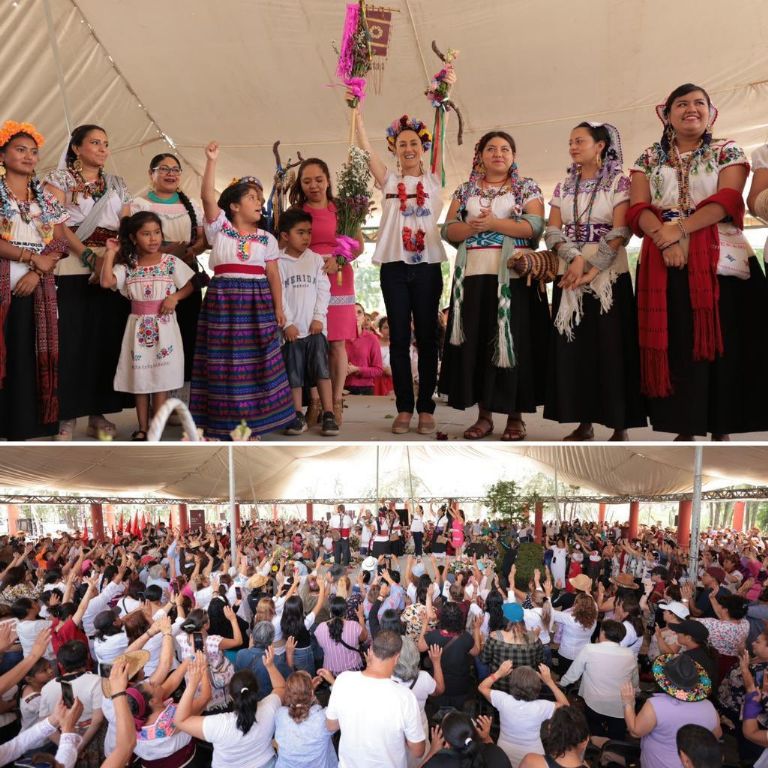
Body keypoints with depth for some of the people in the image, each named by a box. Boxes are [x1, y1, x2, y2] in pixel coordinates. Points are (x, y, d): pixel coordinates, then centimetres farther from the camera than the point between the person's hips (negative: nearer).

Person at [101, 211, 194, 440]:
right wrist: (111, 253, -7)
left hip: (164, 326, -2)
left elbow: (189, 286, 3)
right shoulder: (127, 265, 1)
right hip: (139, 327, 2)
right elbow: (106, 282, -12)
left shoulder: (171, 262, -1)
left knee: (161, 377, -1)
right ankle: (142, 428, 18)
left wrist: (175, 297, -14)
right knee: (139, 378, 7)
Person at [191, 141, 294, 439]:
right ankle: (223, 421, 7)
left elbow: (273, 275, 11)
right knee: (224, 359, -2)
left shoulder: (266, 238, 12)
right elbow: (207, 196, -8)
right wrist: (211, 161, -14)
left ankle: (255, 419, 12)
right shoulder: (219, 228, 6)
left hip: (257, 302, 2)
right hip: (223, 299, -2)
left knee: (257, 360, 2)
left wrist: (278, 308, 7)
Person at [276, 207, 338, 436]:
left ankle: (328, 415, -3)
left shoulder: (316, 259, 8)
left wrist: (319, 318, -5)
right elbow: (278, 295, -3)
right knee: (293, 373, 3)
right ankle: (298, 416, 11)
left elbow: (323, 291, 5)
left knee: (322, 369, -5)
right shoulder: (279, 263, 2)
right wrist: (287, 323, -10)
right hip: (291, 329, -1)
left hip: (315, 327, 1)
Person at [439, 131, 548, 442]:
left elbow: (535, 226, -5)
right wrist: (472, 227, -11)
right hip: (473, 275, 3)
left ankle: (515, 416, 4)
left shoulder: (527, 188, 9)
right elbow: (448, 229, 8)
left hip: (513, 275, -3)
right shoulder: (465, 190, 17)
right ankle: (484, 414, 8)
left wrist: (494, 223, -13)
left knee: (513, 341, -4)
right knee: (476, 342, 0)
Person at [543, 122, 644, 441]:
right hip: (569, 274, 4)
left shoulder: (618, 182, 1)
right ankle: (584, 422, 11)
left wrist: (592, 269, -18)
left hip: (609, 273, -4)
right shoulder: (563, 187, 14)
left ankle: (619, 425, 1)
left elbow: (620, 232, -9)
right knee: (573, 347, 2)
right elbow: (552, 231, 4)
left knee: (610, 347, -5)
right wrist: (574, 258, -14)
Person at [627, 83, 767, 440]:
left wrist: (679, 228, -18)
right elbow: (638, 208, 2)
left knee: (721, 342, -4)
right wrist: (663, 238, -17)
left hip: (720, 259, -1)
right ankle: (684, 428, 4)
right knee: (675, 344, -2)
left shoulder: (728, 151, 12)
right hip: (664, 262, 1)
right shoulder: (648, 158, 16)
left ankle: (721, 428, 3)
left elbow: (727, 200, -5)